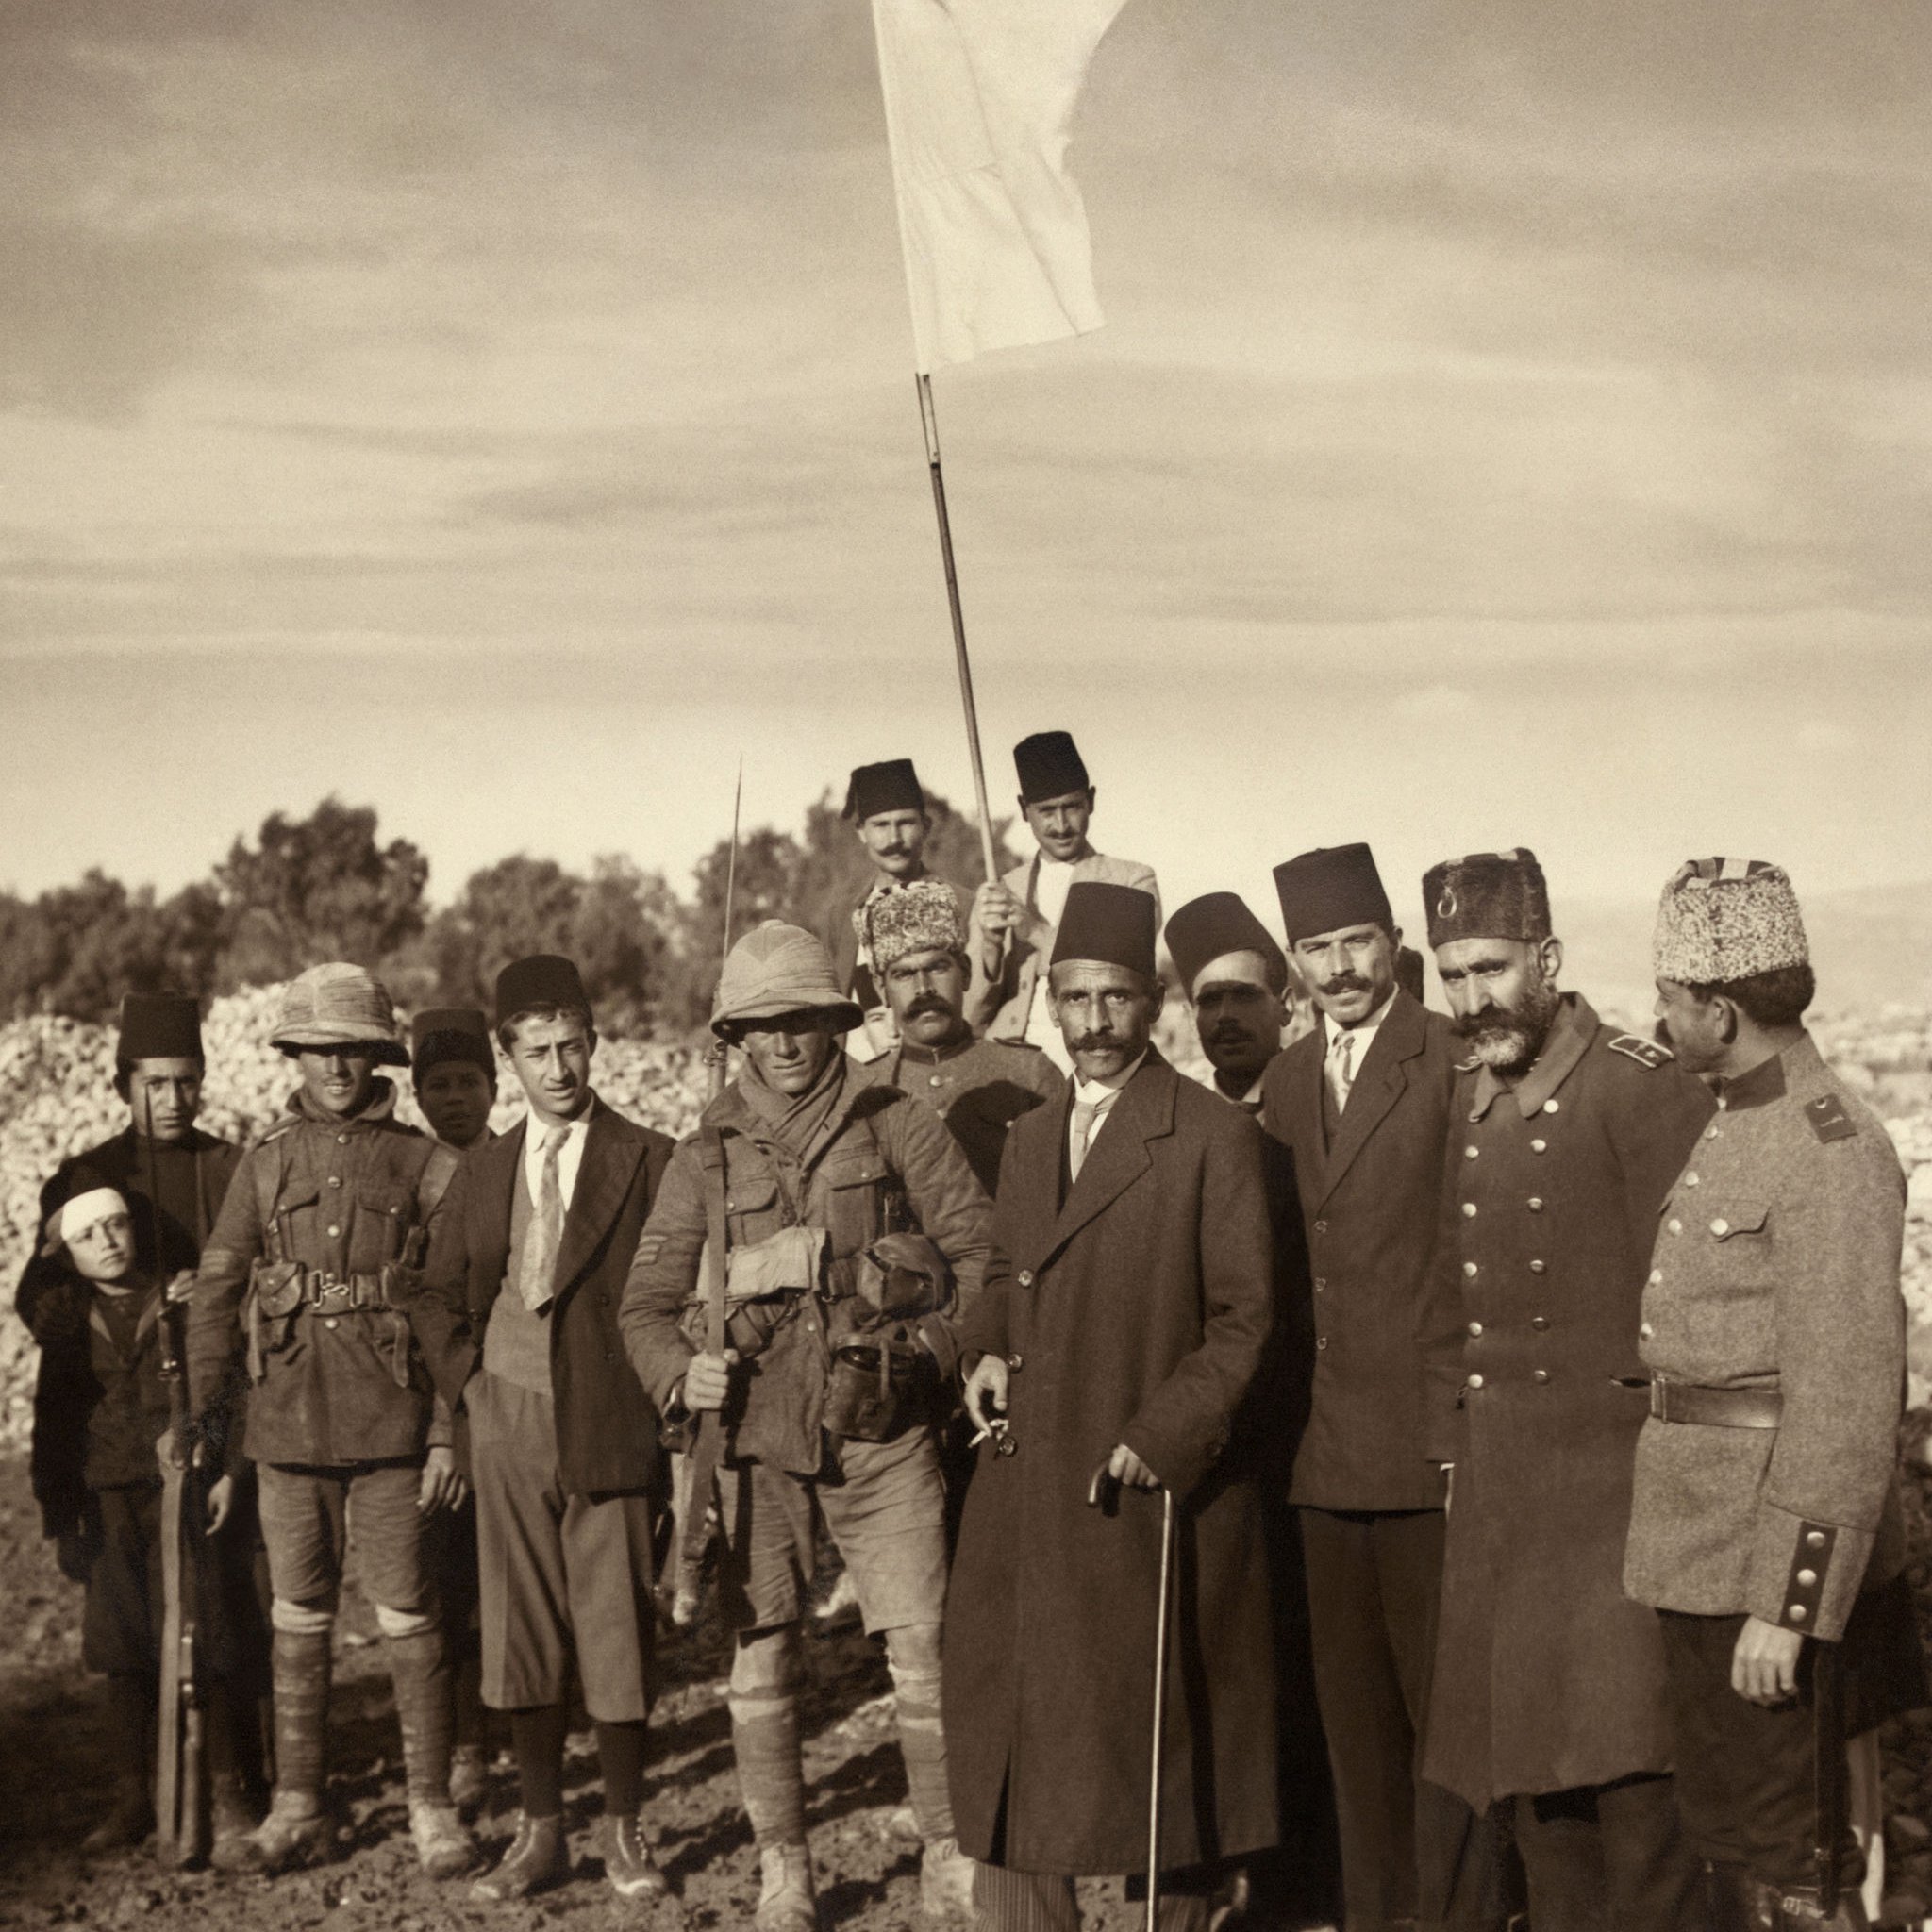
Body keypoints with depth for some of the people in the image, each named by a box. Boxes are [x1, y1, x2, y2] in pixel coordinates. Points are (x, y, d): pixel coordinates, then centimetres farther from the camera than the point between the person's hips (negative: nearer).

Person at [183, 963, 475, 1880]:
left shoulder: (422, 1164, 1)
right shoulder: (266, 1163, 8)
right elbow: (215, 1288, 9)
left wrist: (450, 1432, -5)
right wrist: (205, 1408, 1)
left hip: (391, 1425, -2)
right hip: (288, 1423, 3)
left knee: (406, 1618, -1)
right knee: (299, 1620, 10)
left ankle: (432, 1806, 9)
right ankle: (298, 1805, 20)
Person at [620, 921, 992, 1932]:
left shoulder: (898, 1127, 3)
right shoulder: (705, 1155, 7)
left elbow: (983, 1247, 6)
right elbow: (646, 1301, 10)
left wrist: (941, 1347, -5)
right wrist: (681, 1372, -8)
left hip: (882, 1436, -1)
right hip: (757, 1440, 2)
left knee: (925, 1652, -2)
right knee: (759, 1664, 5)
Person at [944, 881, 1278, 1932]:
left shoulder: (1214, 1136, -6)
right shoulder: (1028, 1137, 14)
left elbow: (1242, 1318, -8)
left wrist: (1162, 1438, -16)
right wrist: (989, 1350, 4)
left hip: (1153, 1493, -5)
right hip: (1028, 1490, 6)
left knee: (1161, 1732, 6)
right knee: (1014, 1744, 8)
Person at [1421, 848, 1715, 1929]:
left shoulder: (1643, 1085, -10)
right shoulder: (1467, 1098, 12)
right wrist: (1453, 1443, 15)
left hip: (1611, 1479, -7)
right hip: (1495, 1494, 7)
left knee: (1624, 1757, -6)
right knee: (1523, 1764, 12)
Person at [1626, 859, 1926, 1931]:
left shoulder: (1833, 1151, -18)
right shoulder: (1734, 1127, 11)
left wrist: (1788, 1607, -22)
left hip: (1770, 1553, -9)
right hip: (1707, 1545, 10)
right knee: (1724, 1817, 18)